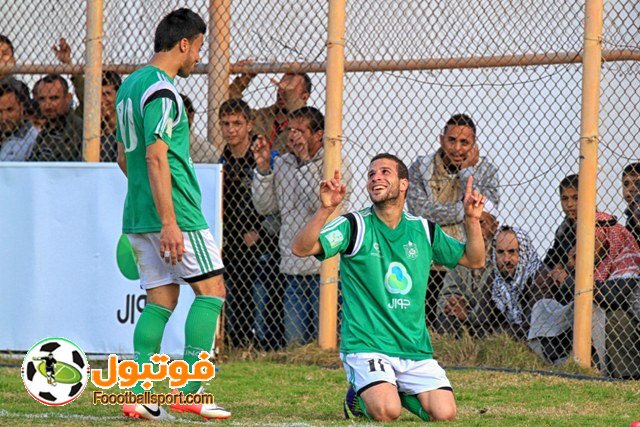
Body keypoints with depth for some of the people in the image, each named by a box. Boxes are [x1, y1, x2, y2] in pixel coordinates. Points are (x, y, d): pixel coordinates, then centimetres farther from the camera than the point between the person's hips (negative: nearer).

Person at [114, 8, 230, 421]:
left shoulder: (130, 85, 16)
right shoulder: (162, 91, -14)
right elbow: (156, 157, -22)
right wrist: (169, 222, -25)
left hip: (137, 215, 9)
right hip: (172, 213, -9)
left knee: (161, 299, 9)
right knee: (211, 289, -2)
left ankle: (139, 396, 2)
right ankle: (190, 390, -7)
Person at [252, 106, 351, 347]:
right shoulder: (281, 163, 13)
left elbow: (322, 204, -19)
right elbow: (264, 207, 12)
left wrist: (305, 163, -17)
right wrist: (262, 168, 1)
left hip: (325, 266, -5)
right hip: (293, 266, 5)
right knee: (293, 342, 5)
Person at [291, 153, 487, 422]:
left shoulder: (423, 230, 9)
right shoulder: (355, 226, -4)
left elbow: (474, 260, 16)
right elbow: (300, 248, -16)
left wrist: (472, 219, 0)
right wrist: (325, 209, -30)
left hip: (415, 348, 4)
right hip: (366, 346, -4)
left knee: (444, 414, -13)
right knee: (386, 412, -28)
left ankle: (400, 391, 18)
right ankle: (359, 396, 8)